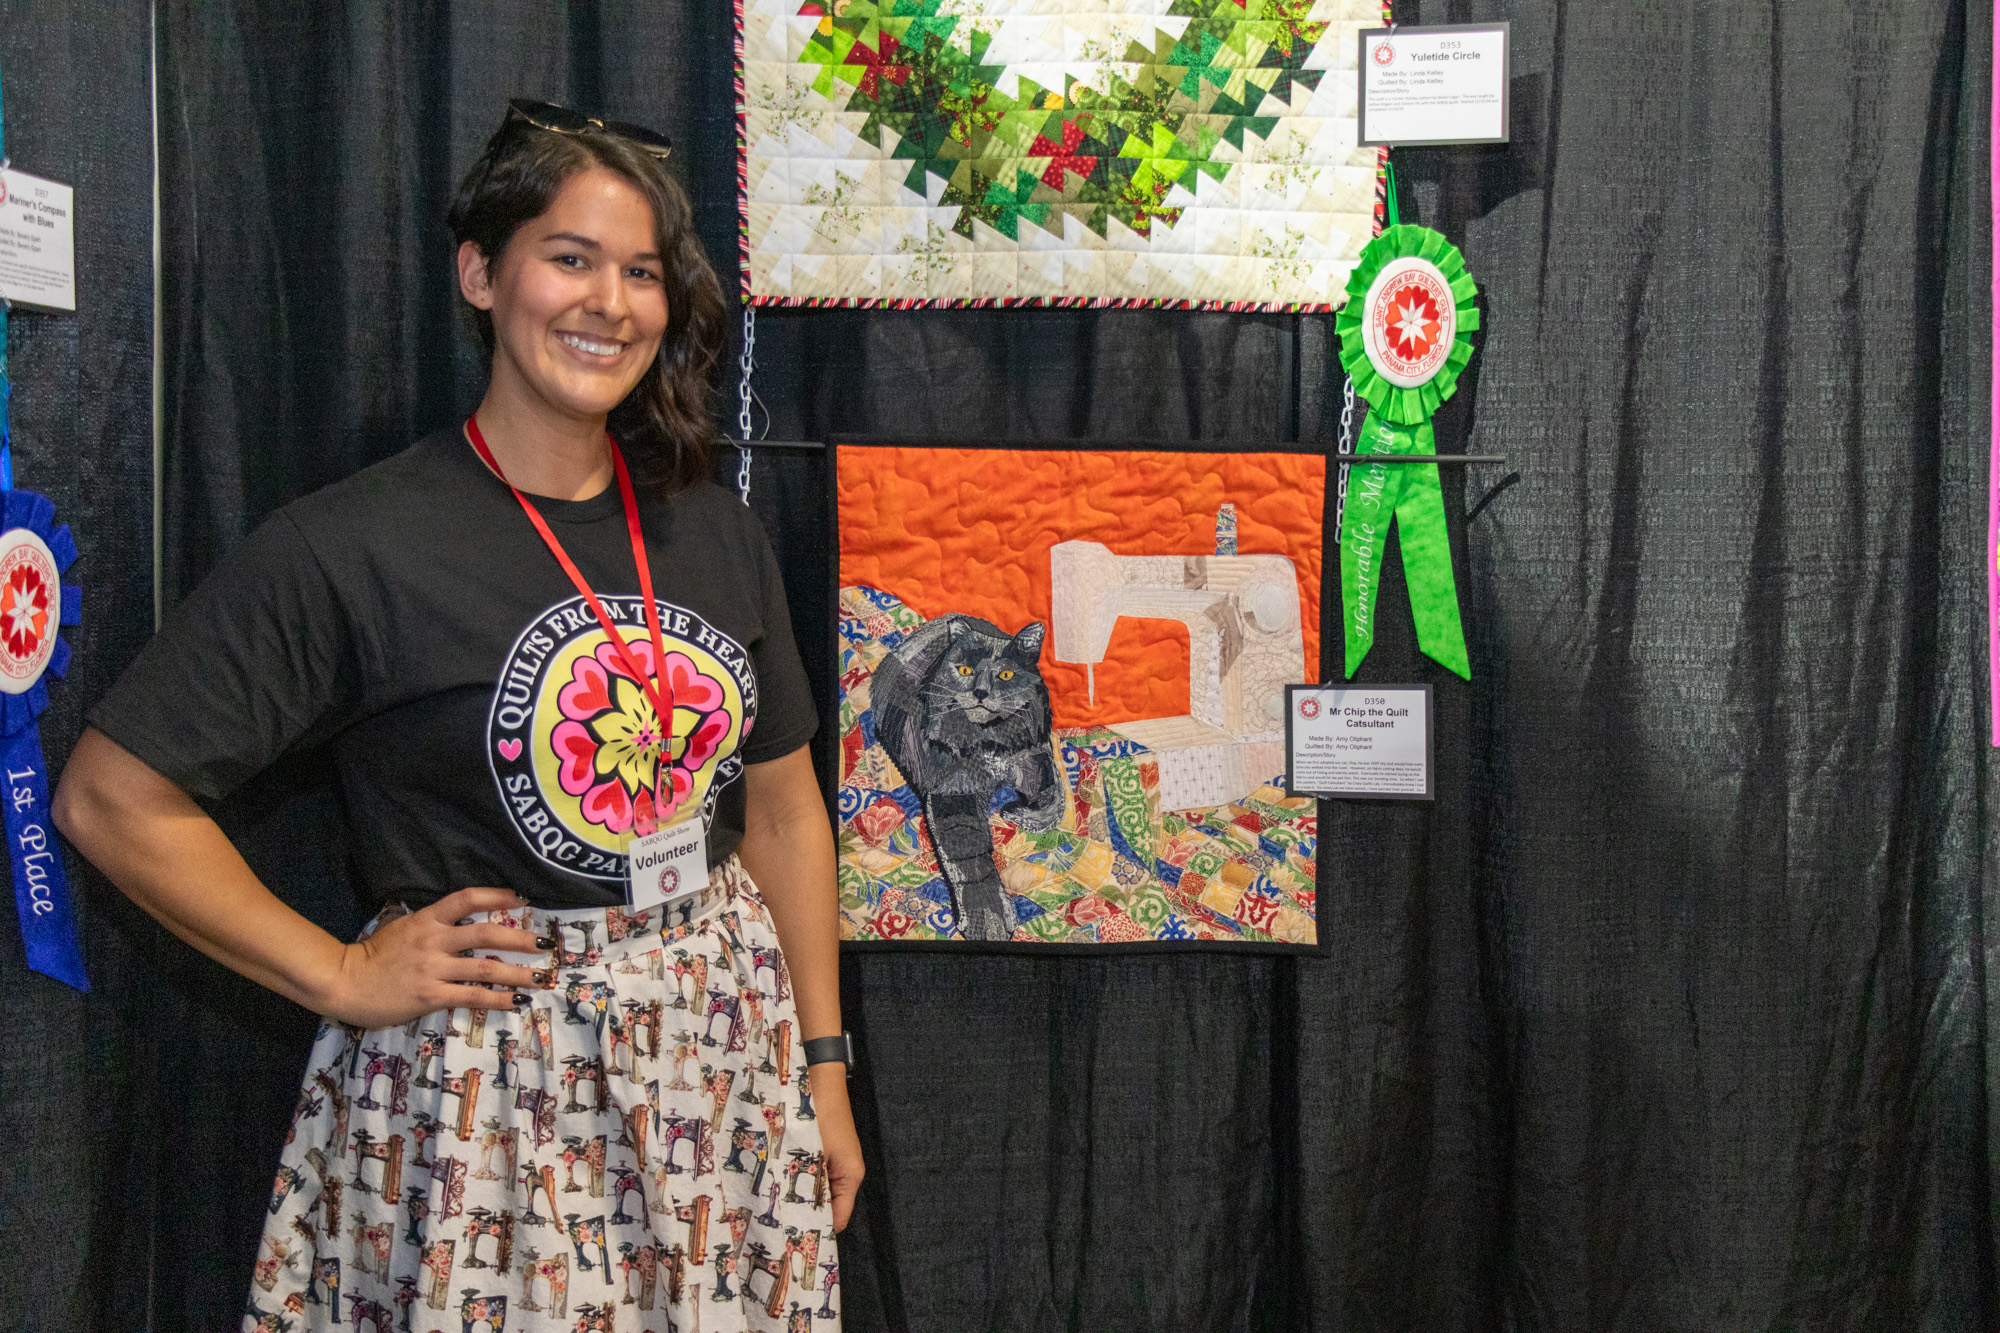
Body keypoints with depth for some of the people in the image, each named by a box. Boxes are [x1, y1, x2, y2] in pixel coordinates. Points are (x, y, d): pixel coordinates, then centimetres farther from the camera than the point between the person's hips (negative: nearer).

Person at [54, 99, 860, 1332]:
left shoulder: (716, 534, 5)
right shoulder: (353, 548, -11)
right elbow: (114, 797, -10)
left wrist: (823, 1065, 9)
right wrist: (341, 977, -9)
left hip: (727, 1051, 5)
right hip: (484, 1089, -4)